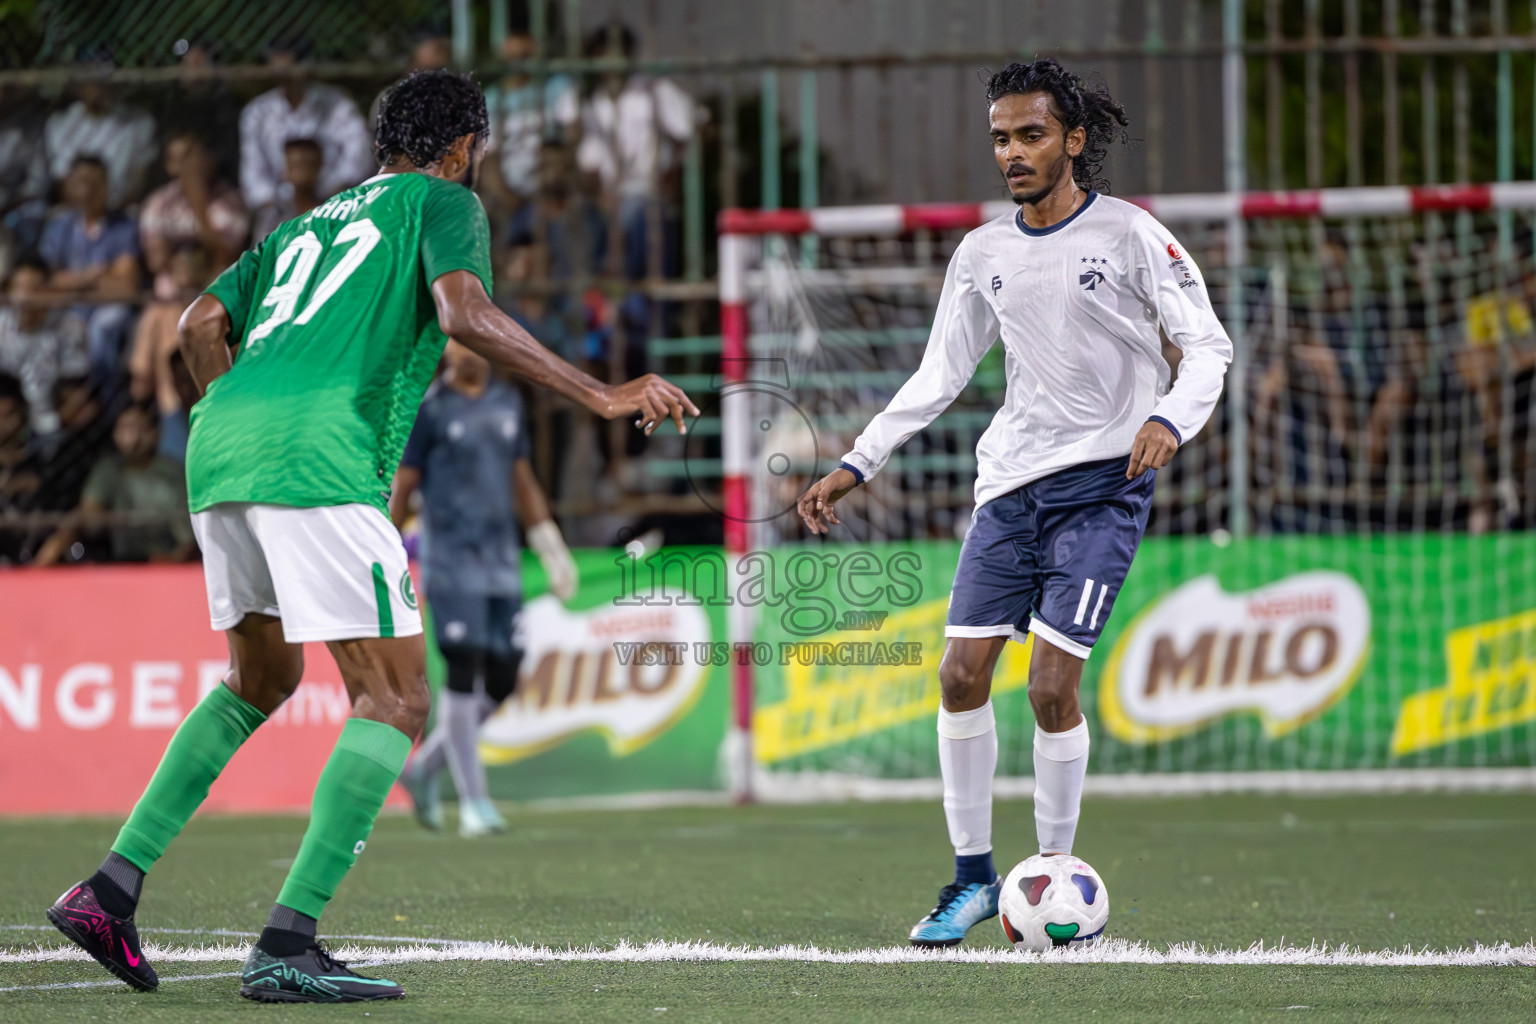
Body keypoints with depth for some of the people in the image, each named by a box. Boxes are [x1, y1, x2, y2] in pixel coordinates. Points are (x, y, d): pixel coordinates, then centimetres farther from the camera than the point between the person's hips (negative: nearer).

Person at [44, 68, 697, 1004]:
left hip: (222, 442, 8)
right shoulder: (442, 203, 10)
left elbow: (202, 323, 23)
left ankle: (112, 888, 18)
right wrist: (603, 396, -8)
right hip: (319, 460, -8)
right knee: (396, 703, -6)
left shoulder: (311, 222, 30)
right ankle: (286, 946, -17)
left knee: (263, 679, 27)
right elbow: (466, 315, -9)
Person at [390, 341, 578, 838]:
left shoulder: (507, 402, 14)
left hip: (501, 561, 6)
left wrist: (550, 546, 19)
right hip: (450, 561, -6)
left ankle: (425, 767, 22)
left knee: (501, 680, 3)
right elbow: (401, 486, -1)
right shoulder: (428, 409, -3)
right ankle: (473, 801, -7)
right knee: (463, 672, -11)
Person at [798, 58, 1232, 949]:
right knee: (962, 673, -3)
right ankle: (974, 876, 9)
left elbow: (1208, 346, -6)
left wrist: (1169, 420, -26)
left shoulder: (1130, 234, -5)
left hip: (1103, 483, -5)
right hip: (1011, 483, 5)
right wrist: (854, 468, 12)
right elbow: (938, 376, 17)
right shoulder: (984, 253, 11)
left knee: (1052, 687, -13)